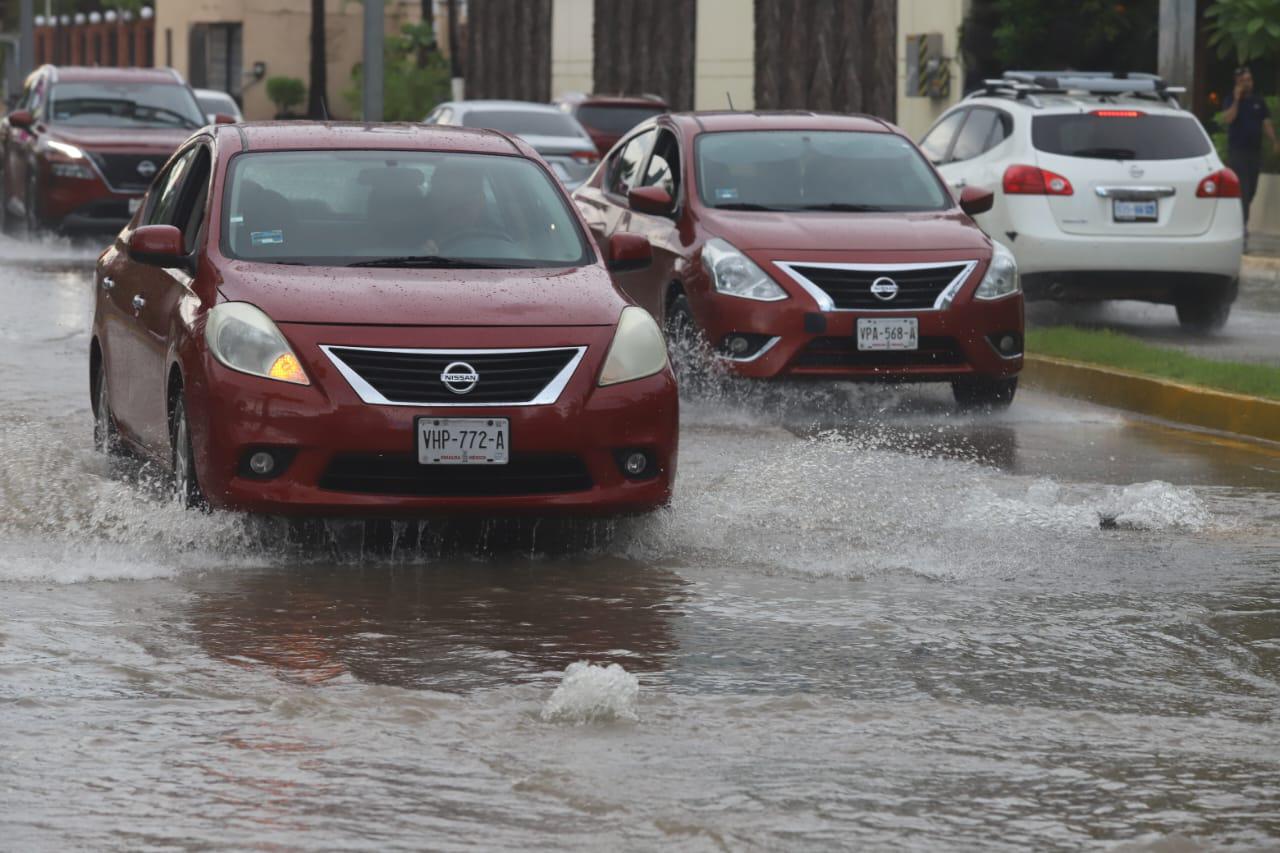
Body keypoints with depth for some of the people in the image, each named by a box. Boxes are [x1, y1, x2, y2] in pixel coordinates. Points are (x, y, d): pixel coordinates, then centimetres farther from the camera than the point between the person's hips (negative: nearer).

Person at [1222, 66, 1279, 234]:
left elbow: (1266, 123, 8)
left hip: (1255, 150, 5)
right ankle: (1242, 223, -18)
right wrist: (1237, 99, -19)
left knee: (1251, 190, 9)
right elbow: (1228, 118, -17)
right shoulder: (1232, 101, 0)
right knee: (1241, 189, -14)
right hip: (1237, 150, -5)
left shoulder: (1259, 102, 13)